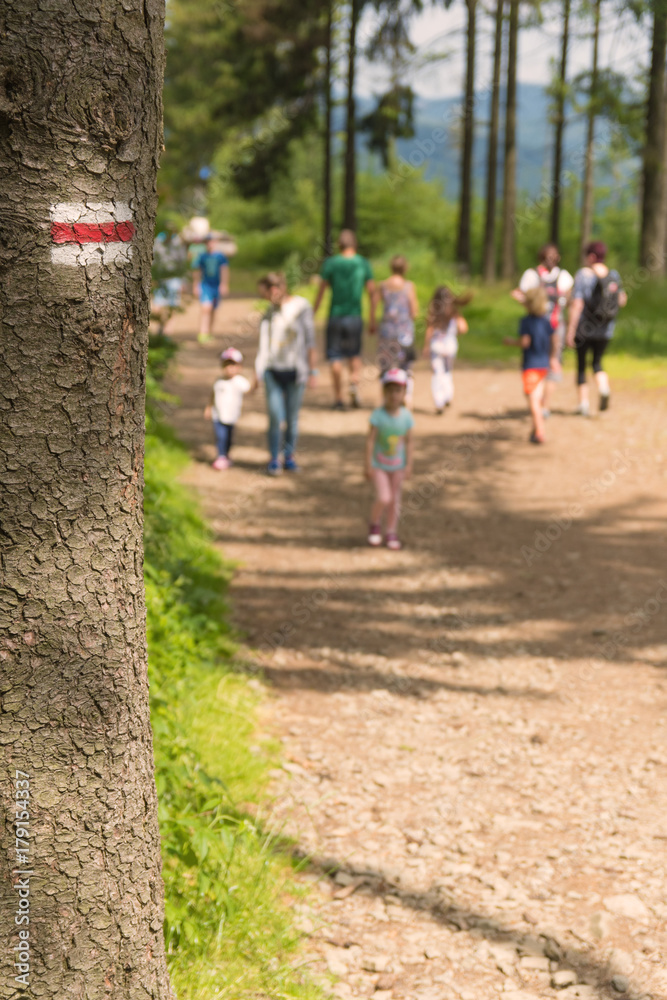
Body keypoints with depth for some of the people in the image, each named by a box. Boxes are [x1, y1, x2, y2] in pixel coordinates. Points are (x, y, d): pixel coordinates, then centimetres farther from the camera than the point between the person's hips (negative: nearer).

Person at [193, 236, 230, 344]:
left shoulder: (220, 256, 3)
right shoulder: (202, 256, 4)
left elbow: (225, 271, -2)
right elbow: (197, 272, 12)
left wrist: (224, 285, -12)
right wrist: (196, 286, 11)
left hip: (217, 286, 2)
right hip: (205, 285, -2)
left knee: (212, 310, 12)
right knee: (206, 309, -18)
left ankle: (210, 333, 25)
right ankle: (203, 334, -25)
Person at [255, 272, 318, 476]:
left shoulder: (301, 307, -5)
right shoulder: (270, 312, 8)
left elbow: (310, 341, -4)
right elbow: (264, 346, 12)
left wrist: (312, 371, -6)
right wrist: (258, 373, 11)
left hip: (295, 371, -2)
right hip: (273, 371, 2)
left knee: (292, 417, 6)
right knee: (275, 417, -6)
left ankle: (289, 457, 20)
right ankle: (274, 460, 4)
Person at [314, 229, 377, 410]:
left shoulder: (330, 263, -5)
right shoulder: (363, 264, 0)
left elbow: (321, 292, -3)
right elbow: (373, 293, 1)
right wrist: (372, 320, 8)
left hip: (335, 315, -1)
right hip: (355, 317, 1)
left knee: (336, 358, 4)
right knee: (355, 355, 17)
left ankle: (338, 398, 3)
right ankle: (354, 382, -9)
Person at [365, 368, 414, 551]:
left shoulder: (406, 416, -7)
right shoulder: (378, 415, -16)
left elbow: (408, 441, 1)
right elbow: (370, 440, -13)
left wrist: (409, 465, -1)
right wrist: (368, 465, -13)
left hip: (397, 465, 3)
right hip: (379, 465, -3)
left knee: (395, 500, 10)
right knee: (383, 498, -15)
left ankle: (391, 534, 25)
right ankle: (374, 525, 13)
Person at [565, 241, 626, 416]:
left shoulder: (583, 275, -15)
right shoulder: (614, 276, -2)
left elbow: (577, 305, -19)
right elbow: (622, 301, 8)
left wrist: (570, 330, -15)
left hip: (585, 328, -4)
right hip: (605, 329, 4)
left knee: (581, 364, 13)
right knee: (597, 362, 20)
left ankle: (584, 401, 10)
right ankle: (603, 387, -8)